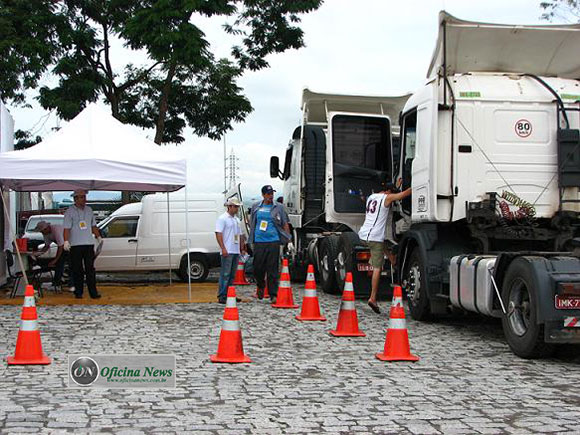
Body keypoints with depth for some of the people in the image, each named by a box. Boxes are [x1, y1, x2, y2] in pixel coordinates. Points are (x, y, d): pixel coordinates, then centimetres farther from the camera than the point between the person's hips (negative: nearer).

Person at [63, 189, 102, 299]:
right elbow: (66, 228, -7)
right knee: (77, 270, 1)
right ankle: (78, 292, 9)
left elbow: (93, 226, 24)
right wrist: (66, 241, -17)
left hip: (89, 244, 4)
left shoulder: (89, 210, 14)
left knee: (90, 269, 0)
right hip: (75, 245, -4)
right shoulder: (70, 211, -1)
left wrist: (98, 237, 18)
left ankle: (93, 292, 0)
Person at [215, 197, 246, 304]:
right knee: (225, 274, -10)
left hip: (236, 251, 8)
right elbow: (218, 234, -13)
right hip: (227, 251, -8)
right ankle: (221, 296, -9)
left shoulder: (237, 219, 20)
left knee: (232, 274, 10)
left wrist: (242, 248, 19)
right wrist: (223, 248, -20)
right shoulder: (222, 219, -5)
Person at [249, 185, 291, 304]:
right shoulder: (256, 207, 11)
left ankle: (273, 294, -2)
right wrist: (251, 239, 17)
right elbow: (252, 223, 21)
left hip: (273, 241, -2)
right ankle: (260, 286, 33)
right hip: (258, 241, 2)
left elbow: (285, 224, 7)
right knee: (258, 267, 4)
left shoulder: (279, 207, 6)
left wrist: (288, 239, 0)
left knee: (272, 269, -4)